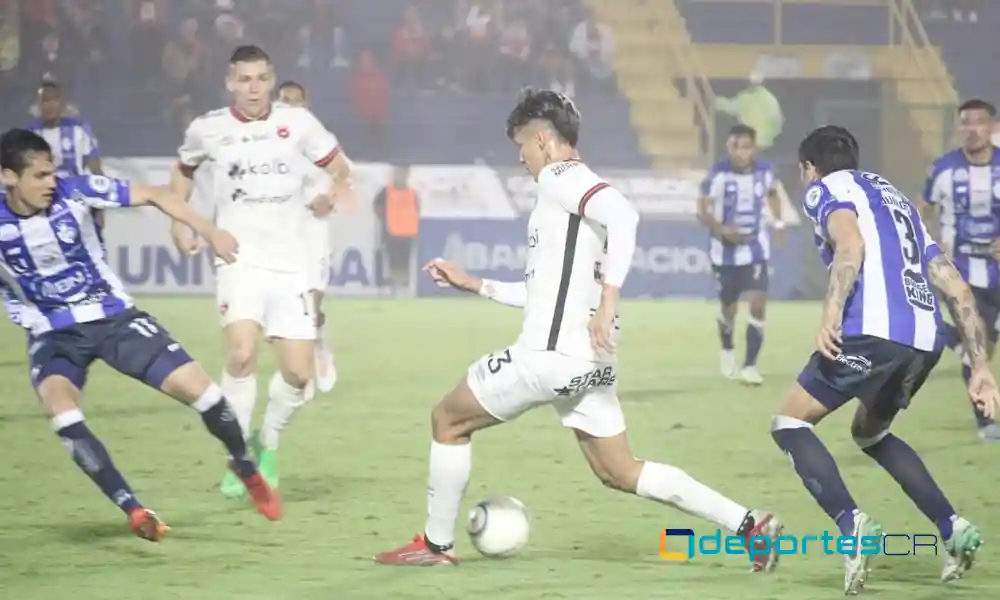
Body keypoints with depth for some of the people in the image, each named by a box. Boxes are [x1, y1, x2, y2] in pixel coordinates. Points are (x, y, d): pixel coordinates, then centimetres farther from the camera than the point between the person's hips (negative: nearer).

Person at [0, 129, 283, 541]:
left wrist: (209, 232, -12)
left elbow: (151, 195, -9)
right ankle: (133, 510, -25)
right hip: (53, 335, -1)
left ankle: (245, 468, 23)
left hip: (113, 317, 1)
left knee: (198, 388, -7)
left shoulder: (74, 191, -17)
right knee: (60, 411, -31)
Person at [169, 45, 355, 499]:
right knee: (242, 353, -25)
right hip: (240, 261, -2)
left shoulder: (297, 122, 1)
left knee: (299, 374, -3)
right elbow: (184, 169, 22)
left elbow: (339, 166, 13)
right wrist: (179, 225, 11)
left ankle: (267, 446, 26)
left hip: (291, 265, 2)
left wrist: (333, 194, -7)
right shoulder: (208, 129, 2)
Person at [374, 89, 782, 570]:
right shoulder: (576, 188, 22)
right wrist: (474, 285, 31)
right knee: (620, 472, 12)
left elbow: (623, 215, -27)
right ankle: (749, 525, 3)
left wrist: (608, 300, -30)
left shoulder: (559, 177, -7)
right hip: (589, 361, 9)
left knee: (447, 420, 9)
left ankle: (436, 544, 17)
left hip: (552, 353, -9)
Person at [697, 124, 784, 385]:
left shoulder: (765, 171, -7)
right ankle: (727, 350, 44)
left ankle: (750, 365, -8)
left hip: (755, 249, 1)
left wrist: (778, 222, 4)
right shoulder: (718, 174, -17)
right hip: (725, 250, -1)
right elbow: (702, 210, -13)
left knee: (758, 304, -14)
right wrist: (721, 229, -30)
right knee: (729, 309, 13)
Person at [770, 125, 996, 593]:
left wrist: (831, 313, -21)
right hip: (926, 342, 7)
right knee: (870, 433, 30)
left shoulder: (826, 188, 13)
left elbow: (851, 244, -11)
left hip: (872, 333, -7)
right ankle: (952, 528, 14)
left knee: (789, 425, 7)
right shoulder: (898, 201, 32)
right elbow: (958, 290, 25)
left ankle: (852, 524, -16)